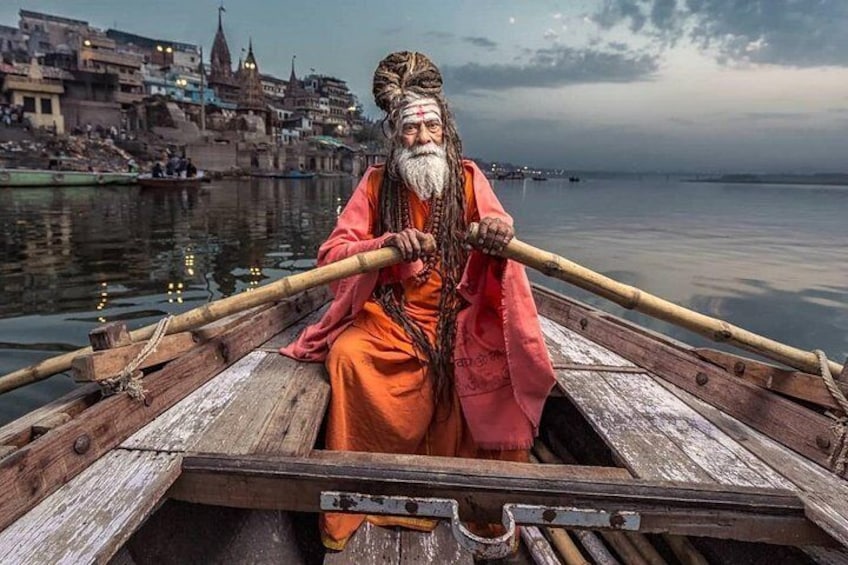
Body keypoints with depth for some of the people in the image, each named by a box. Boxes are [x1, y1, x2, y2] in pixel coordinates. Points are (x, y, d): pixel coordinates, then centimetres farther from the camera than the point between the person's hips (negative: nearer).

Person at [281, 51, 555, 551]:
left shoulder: (468, 178, 4)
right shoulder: (376, 183, 3)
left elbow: (497, 239, -6)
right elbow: (333, 252, -5)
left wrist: (499, 238, -31)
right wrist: (389, 243, -24)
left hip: (458, 319, 1)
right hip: (388, 317, 0)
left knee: (500, 364, -26)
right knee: (348, 356, -28)